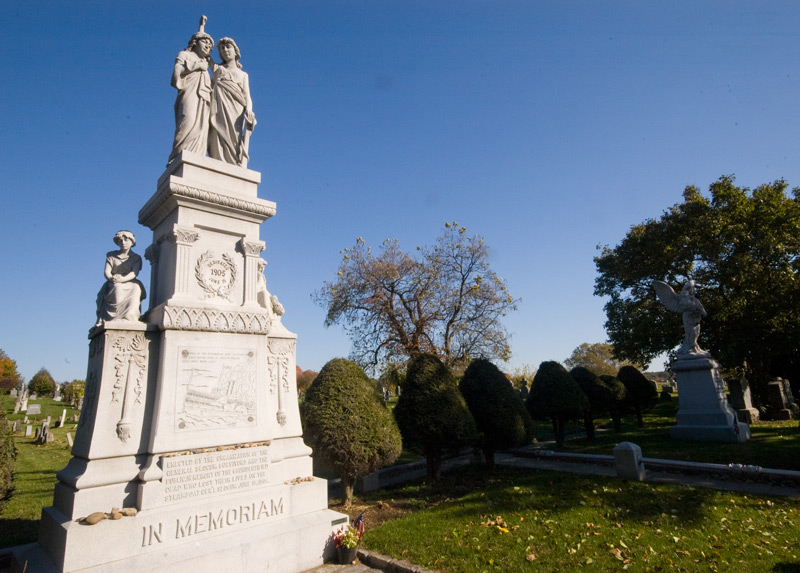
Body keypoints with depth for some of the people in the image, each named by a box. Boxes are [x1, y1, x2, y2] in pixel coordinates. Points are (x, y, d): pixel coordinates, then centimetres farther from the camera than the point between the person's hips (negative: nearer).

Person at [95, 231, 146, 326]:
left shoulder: (136, 258, 13)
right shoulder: (111, 255, 18)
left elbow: (134, 273, -4)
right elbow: (107, 271, 5)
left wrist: (121, 279, -24)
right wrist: (111, 278, -19)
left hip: (129, 284, -1)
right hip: (114, 286, 1)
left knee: (137, 287, -34)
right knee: (117, 288, -33)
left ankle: (128, 318, -42)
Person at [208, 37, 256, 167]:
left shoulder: (243, 75, 27)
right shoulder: (216, 68, 30)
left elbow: (247, 96, 13)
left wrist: (249, 109, -7)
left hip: (237, 111, 0)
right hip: (219, 110, 1)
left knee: (237, 146, -18)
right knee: (219, 144, -17)